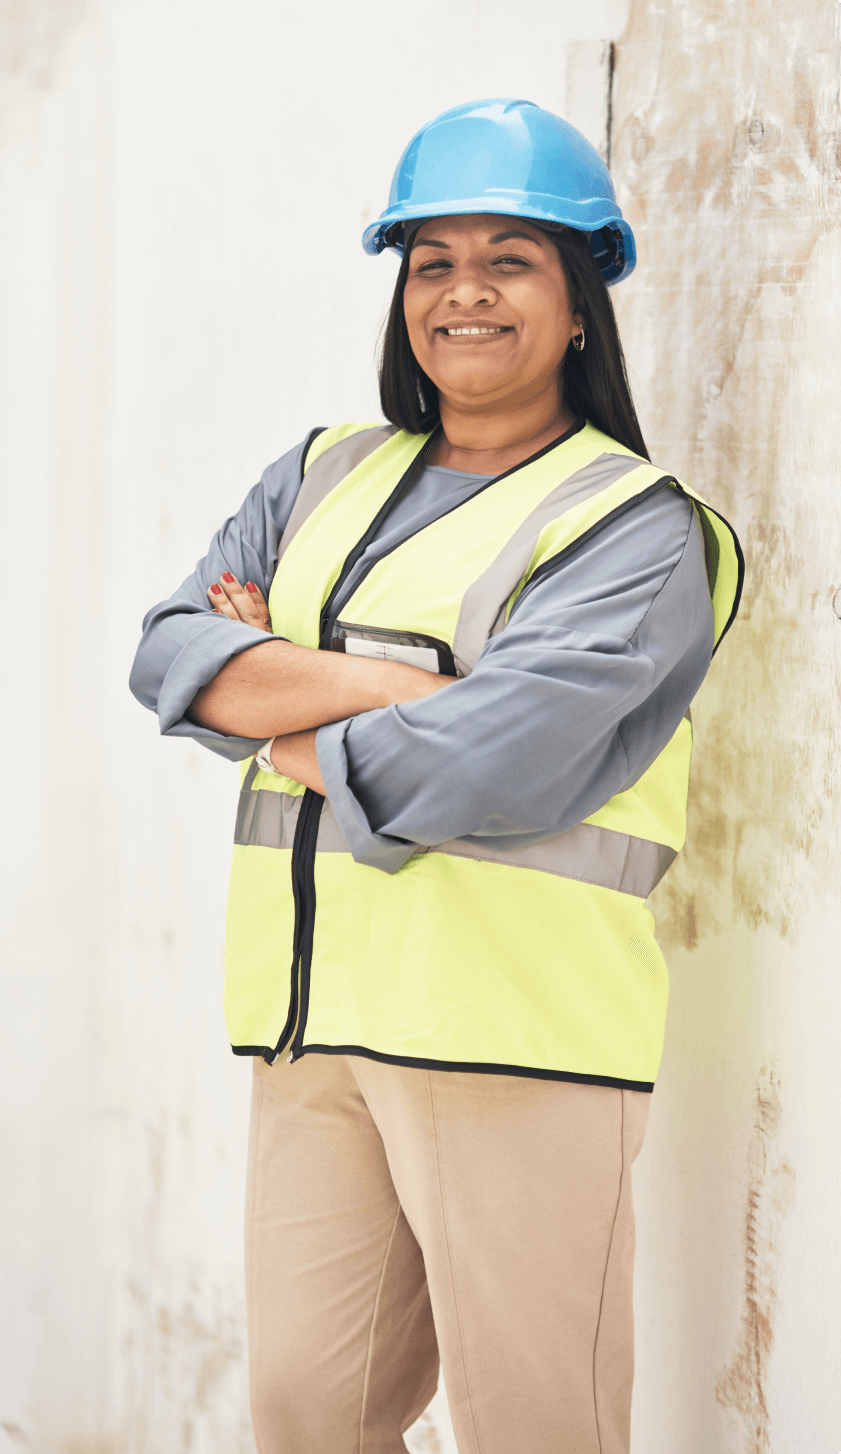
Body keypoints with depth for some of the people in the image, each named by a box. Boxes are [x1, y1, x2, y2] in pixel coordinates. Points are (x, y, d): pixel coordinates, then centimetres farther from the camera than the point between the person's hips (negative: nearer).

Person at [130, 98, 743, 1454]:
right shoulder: (324, 480, 20)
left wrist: (279, 706, 1)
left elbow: (495, 764, -16)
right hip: (315, 1020, 6)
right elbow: (169, 652, 6)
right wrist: (377, 682, -9)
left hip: (517, 1029, -6)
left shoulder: (633, 524, -1)